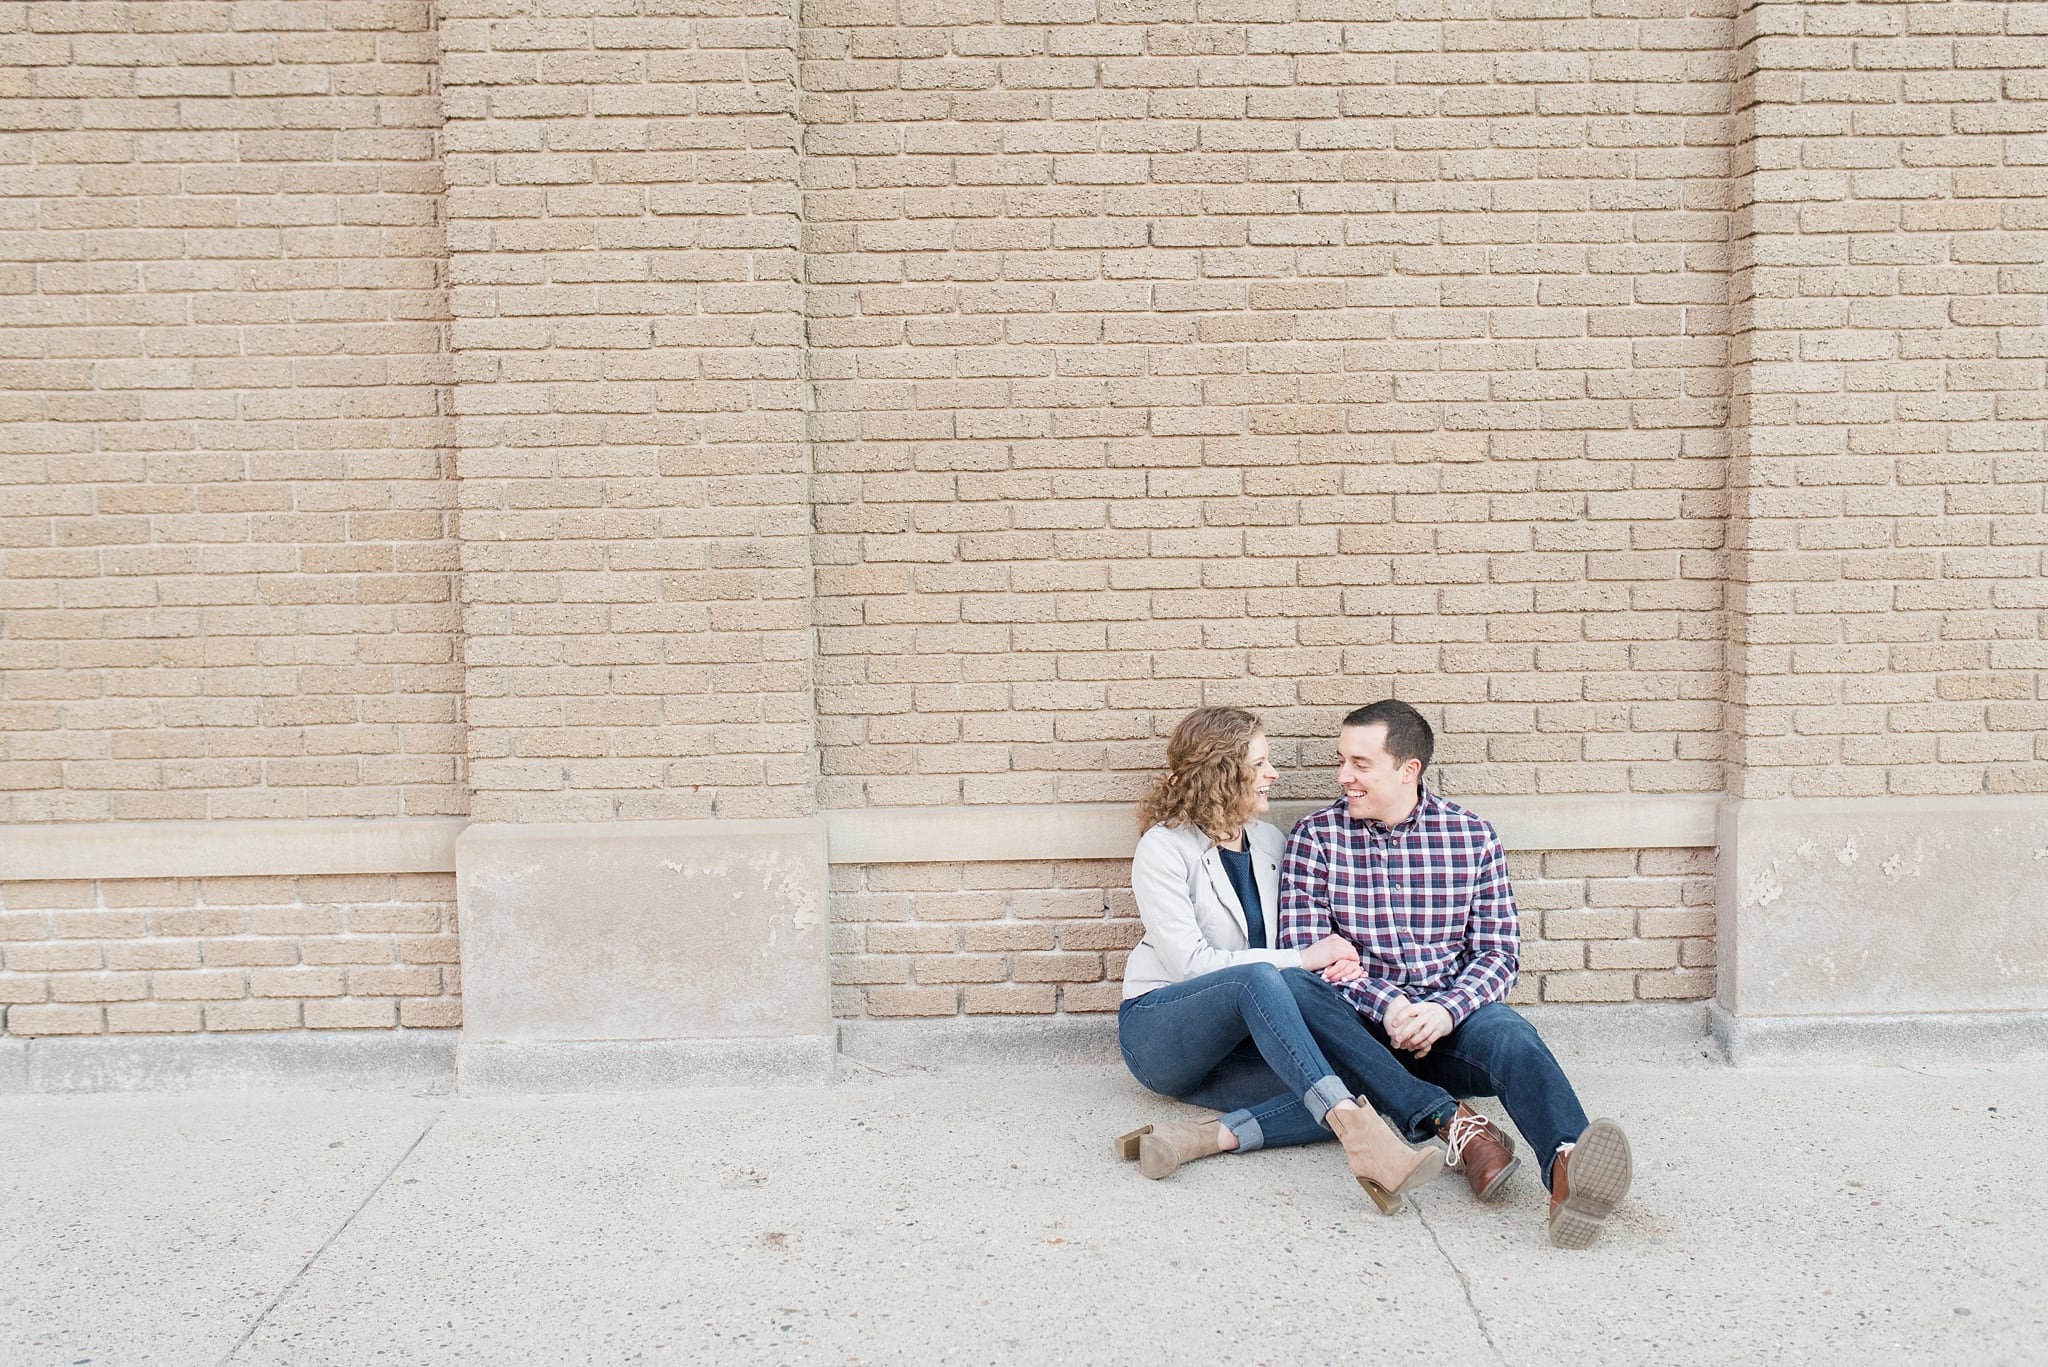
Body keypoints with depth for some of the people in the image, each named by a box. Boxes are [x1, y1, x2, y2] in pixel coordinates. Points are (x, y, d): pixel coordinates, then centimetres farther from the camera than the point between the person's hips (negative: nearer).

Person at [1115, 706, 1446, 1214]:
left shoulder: (1268, 843, 11)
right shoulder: (1164, 848, -9)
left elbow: (1290, 941, 17)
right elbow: (1188, 962, -17)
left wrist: (1335, 959, -7)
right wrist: (1302, 960, -18)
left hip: (1233, 1044, 6)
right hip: (1158, 1031, -6)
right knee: (1259, 978, -39)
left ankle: (1205, 1137, -38)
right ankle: (1359, 1132, -52)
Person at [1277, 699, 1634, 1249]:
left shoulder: (1473, 837, 8)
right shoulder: (1315, 836, 5)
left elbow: (1499, 952, 4)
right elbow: (1304, 951, -3)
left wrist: (1446, 1010, -17)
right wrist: (1388, 1005, -18)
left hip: (1453, 1018, 1)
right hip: (1362, 1027, 0)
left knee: (1509, 1032, -33)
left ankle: (1566, 1167, -61)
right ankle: (1453, 1126, -42)